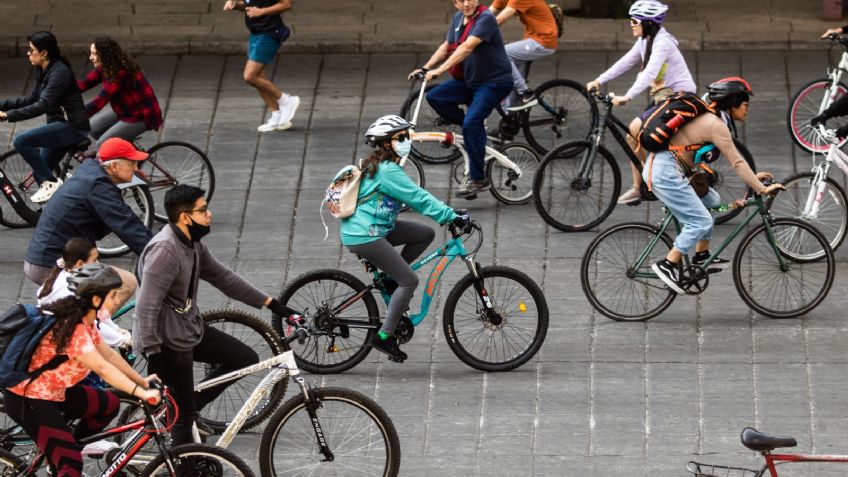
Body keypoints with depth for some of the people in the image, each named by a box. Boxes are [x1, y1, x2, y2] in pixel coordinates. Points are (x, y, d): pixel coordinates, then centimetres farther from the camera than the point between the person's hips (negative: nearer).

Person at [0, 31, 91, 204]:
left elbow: (43, 105, -28)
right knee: (40, 173, 10)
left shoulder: (59, 72, -20)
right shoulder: (43, 71, 10)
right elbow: (32, 100, 16)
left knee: (21, 141, -21)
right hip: (60, 125, 10)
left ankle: (51, 183, -12)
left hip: (72, 127, -10)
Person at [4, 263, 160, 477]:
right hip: (28, 400, -10)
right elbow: (102, 368, -36)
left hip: (53, 390, 10)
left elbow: (108, 354, 10)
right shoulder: (74, 330, -27)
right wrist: (141, 393, -39)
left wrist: (141, 381, 7)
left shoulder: (83, 321, 3)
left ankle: (66, 446, 21)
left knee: (109, 404, 14)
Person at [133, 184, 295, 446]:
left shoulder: (193, 244, 6)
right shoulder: (164, 250, -25)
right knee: (183, 415, -3)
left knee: (246, 359, 11)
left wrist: (270, 303, 17)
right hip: (168, 341, -10)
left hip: (191, 328, 10)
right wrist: (152, 354, -28)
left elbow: (222, 277, 16)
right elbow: (147, 308, -28)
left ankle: (191, 407, 17)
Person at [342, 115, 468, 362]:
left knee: (426, 234, 10)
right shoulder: (388, 171, -19)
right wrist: (452, 217, -19)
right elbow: (418, 198, -21)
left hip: (377, 227, 10)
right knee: (410, 281, -9)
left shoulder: (381, 165, 13)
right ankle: (384, 337, -4)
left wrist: (448, 214, 15)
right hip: (364, 236, -10)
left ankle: (389, 277, 13)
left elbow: (414, 197, 19)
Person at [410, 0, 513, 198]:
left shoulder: (485, 19, -21)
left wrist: (439, 71, -36)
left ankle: (477, 179, -13)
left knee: (472, 122, -22)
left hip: (494, 81, -8)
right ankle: (474, 130, 7)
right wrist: (425, 68, -1)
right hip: (470, 79, 8)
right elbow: (446, 47, 13)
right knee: (434, 97, -8)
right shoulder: (459, 18, 6)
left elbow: (466, 48, -31)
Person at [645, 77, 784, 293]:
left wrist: (753, 177, 21)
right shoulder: (717, 125, -13)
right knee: (701, 222, -9)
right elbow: (737, 162, -14)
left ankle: (702, 255, 22)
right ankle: (668, 265, -5)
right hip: (666, 172, -10)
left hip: (657, 165, 10)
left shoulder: (710, 118, 17)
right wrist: (761, 189, -10)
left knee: (711, 200, 20)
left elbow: (734, 159, 24)